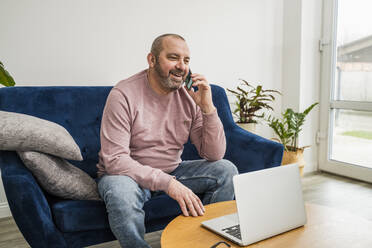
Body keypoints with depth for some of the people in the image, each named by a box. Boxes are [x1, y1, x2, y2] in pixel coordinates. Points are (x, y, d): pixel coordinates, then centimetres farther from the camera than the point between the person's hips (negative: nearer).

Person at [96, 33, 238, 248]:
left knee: (227, 170, -10)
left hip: (172, 171, 5)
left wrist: (208, 108, -20)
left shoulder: (189, 96, -4)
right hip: (129, 173, -4)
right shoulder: (124, 95, -18)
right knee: (121, 194, -38)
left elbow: (214, 155, -6)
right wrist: (167, 183, -33)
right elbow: (114, 159, -25)